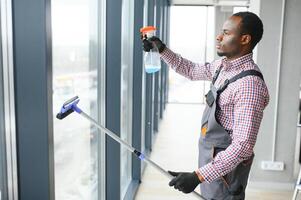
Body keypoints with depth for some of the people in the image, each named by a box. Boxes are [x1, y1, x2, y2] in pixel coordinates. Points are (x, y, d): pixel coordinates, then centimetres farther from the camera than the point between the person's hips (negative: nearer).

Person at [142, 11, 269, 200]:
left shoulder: (249, 84, -28)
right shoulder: (224, 65, 0)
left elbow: (243, 145, -30)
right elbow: (191, 70, 18)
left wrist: (198, 175, -33)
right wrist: (162, 49, 7)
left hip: (225, 166, -8)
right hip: (211, 158, 8)